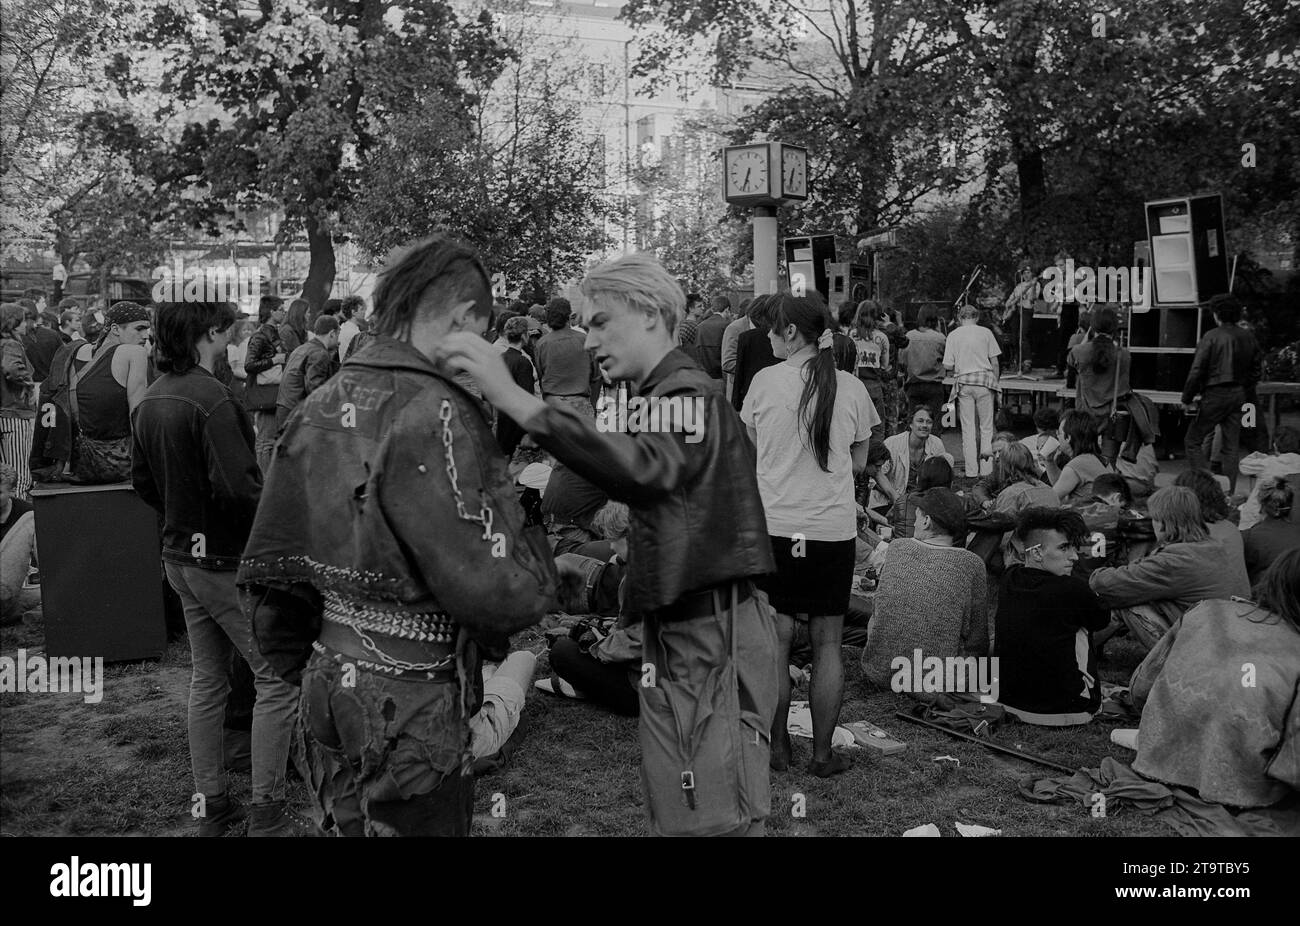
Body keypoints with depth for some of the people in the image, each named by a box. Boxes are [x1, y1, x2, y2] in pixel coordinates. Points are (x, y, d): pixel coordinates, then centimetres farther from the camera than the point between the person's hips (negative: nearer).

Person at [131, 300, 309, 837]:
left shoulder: (148, 401, 6)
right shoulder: (211, 399, -21)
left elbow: (143, 482, 14)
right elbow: (237, 488, -27)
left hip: (180, 557, 9)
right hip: (227, 560, -9)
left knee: (207, 679, 17)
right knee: (277, 678, 1)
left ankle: (211, 805, 27)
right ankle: (267, 813, 6)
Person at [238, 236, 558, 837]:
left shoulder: (318, 408, 5)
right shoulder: (434, 413, -20)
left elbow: (267, 564, 10)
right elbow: (496, 592, -25)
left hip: (329, 681, 8)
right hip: (410, 711, -8)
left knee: (348, 823, 22)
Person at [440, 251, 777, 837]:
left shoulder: (689, 396, -14)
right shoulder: (665, 396, 19)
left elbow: (644, 467, -36)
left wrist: (517, 402, -43)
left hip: (711, 637, -10)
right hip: (678, 634, 10)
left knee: (714, 821, -4)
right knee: (675, 816, 16)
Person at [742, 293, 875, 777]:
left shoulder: (765, 381, -5)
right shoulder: (852, 388, -1)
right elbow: (858, 462, 8)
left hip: (774, 526, -1)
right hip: (833, 531, 1)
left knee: (776, 639, 8)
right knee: (827, 643, 9)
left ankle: (777, 746, 16)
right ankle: (822, 752, 15)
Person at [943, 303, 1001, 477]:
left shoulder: (953, 335, 2)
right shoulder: (985, 332, 1)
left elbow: (947, 366, 0)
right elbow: (994, 362, 1)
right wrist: (996, 383, 11)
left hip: (964, 382, 1)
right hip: (985, 379, -1)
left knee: (968, 428, 6)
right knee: (986, 426, 7)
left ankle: (972, 471, 7)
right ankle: (986, 468, 6)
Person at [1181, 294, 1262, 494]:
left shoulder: (1212, 337, -11)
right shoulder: (1248, 337, 8)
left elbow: (1197, 371, -14)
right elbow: (1256, 368, 14)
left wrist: (1186, 399, -6)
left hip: (1215, 395, -6)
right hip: (1238, 395, 6)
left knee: (1192, 442, 3)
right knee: (1231, 447, 10)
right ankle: (1229, 492, 11)